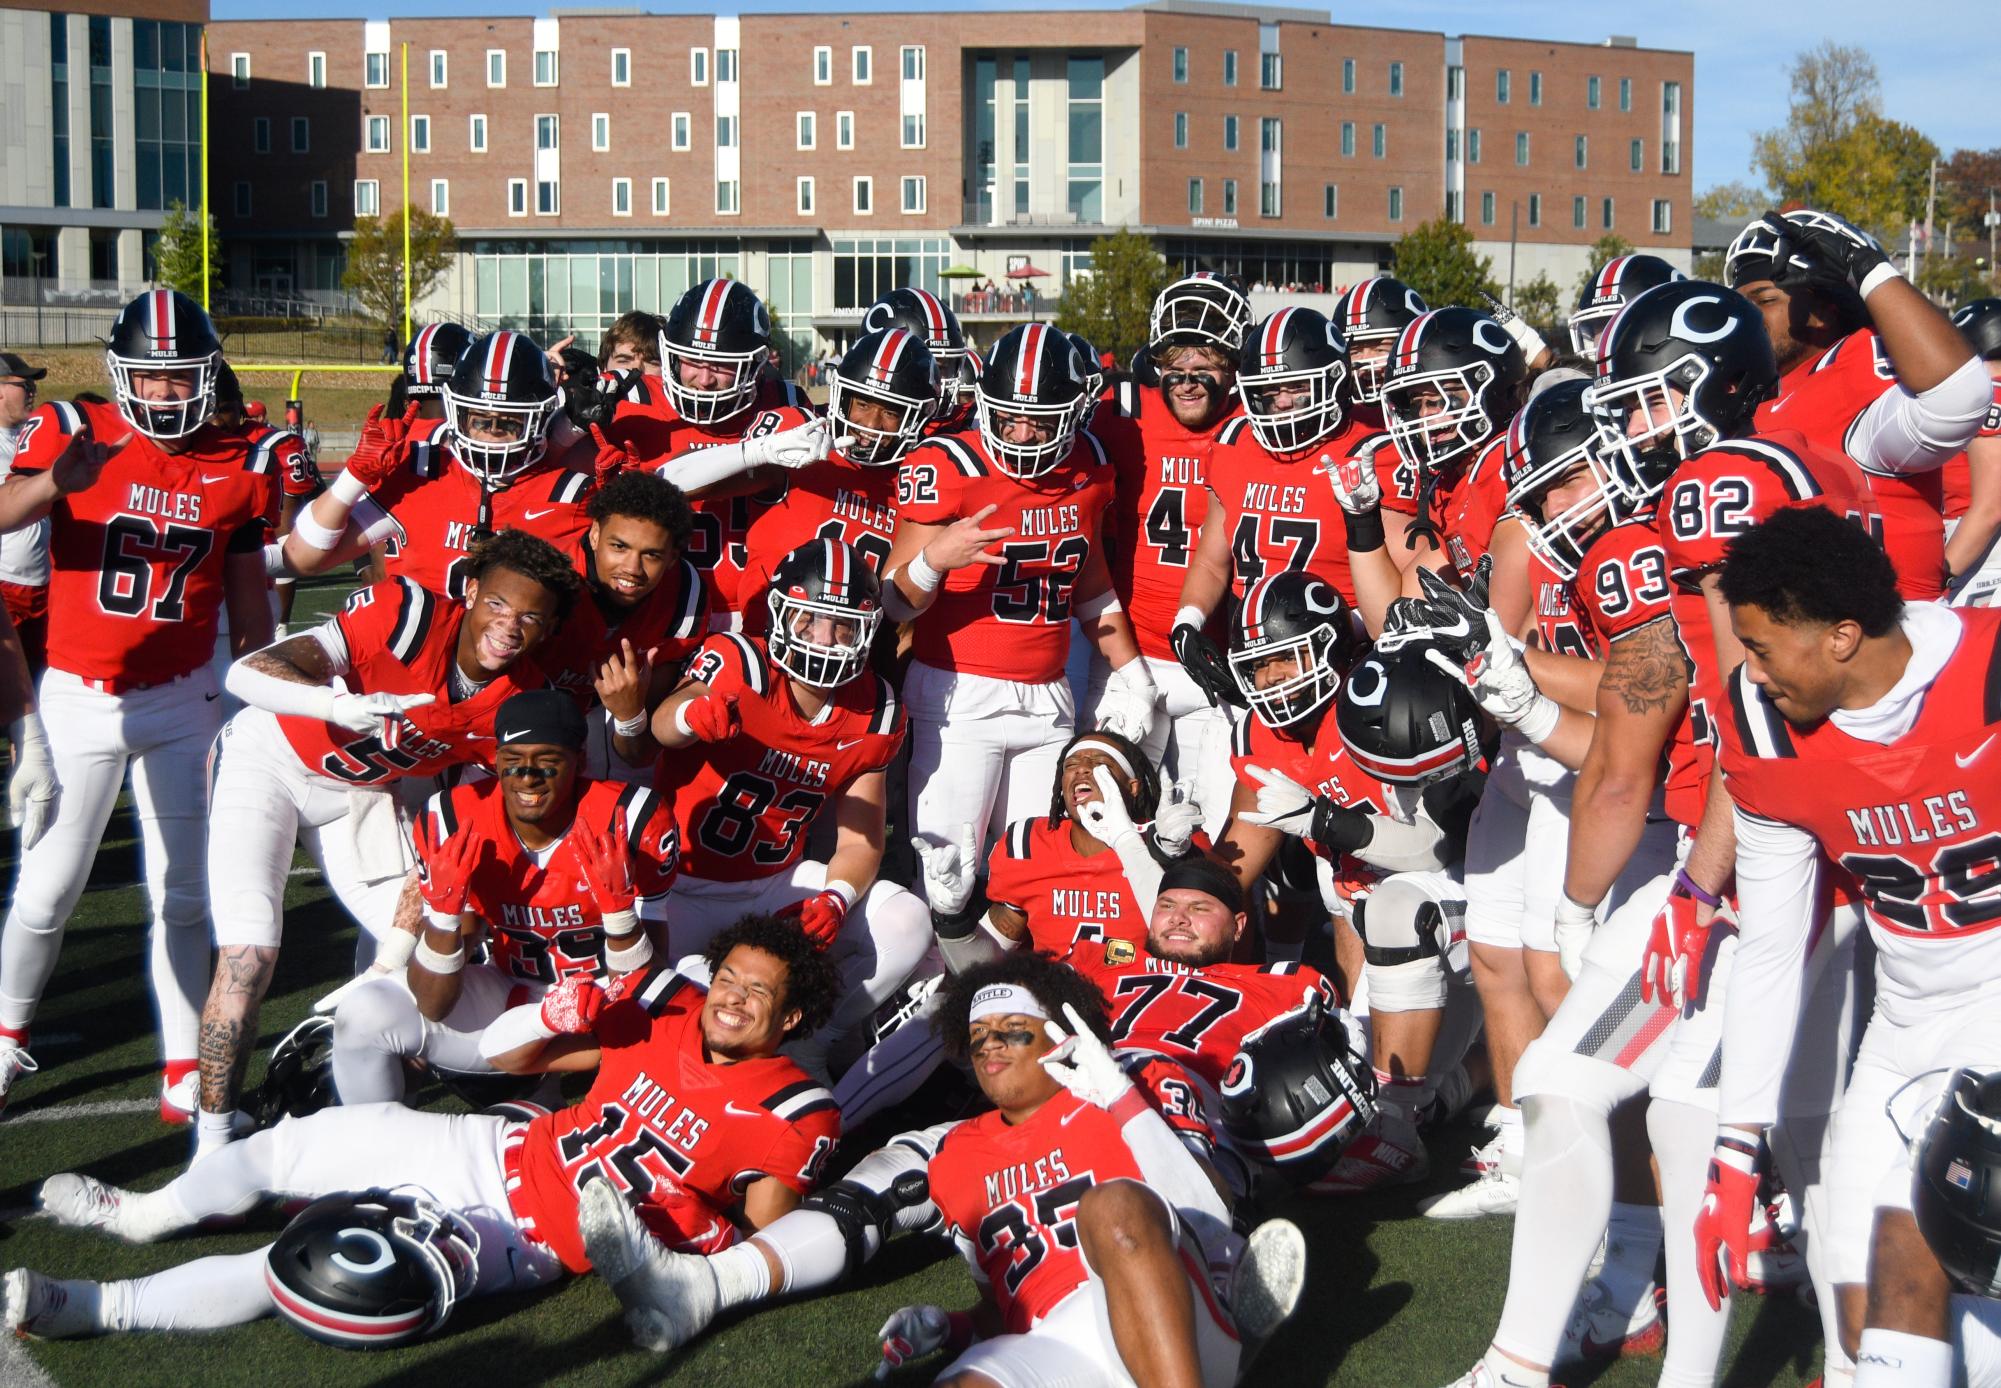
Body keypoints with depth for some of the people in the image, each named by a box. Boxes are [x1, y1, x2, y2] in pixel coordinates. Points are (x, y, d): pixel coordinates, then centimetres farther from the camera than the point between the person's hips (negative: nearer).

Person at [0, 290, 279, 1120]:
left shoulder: (235, 469, 1)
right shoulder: (74, 434, -9)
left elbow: (249, 593, 10)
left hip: (181, 701, 3)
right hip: (81, 698, -3)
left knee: (182, 891, 5)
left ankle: (184, 1072, 13)